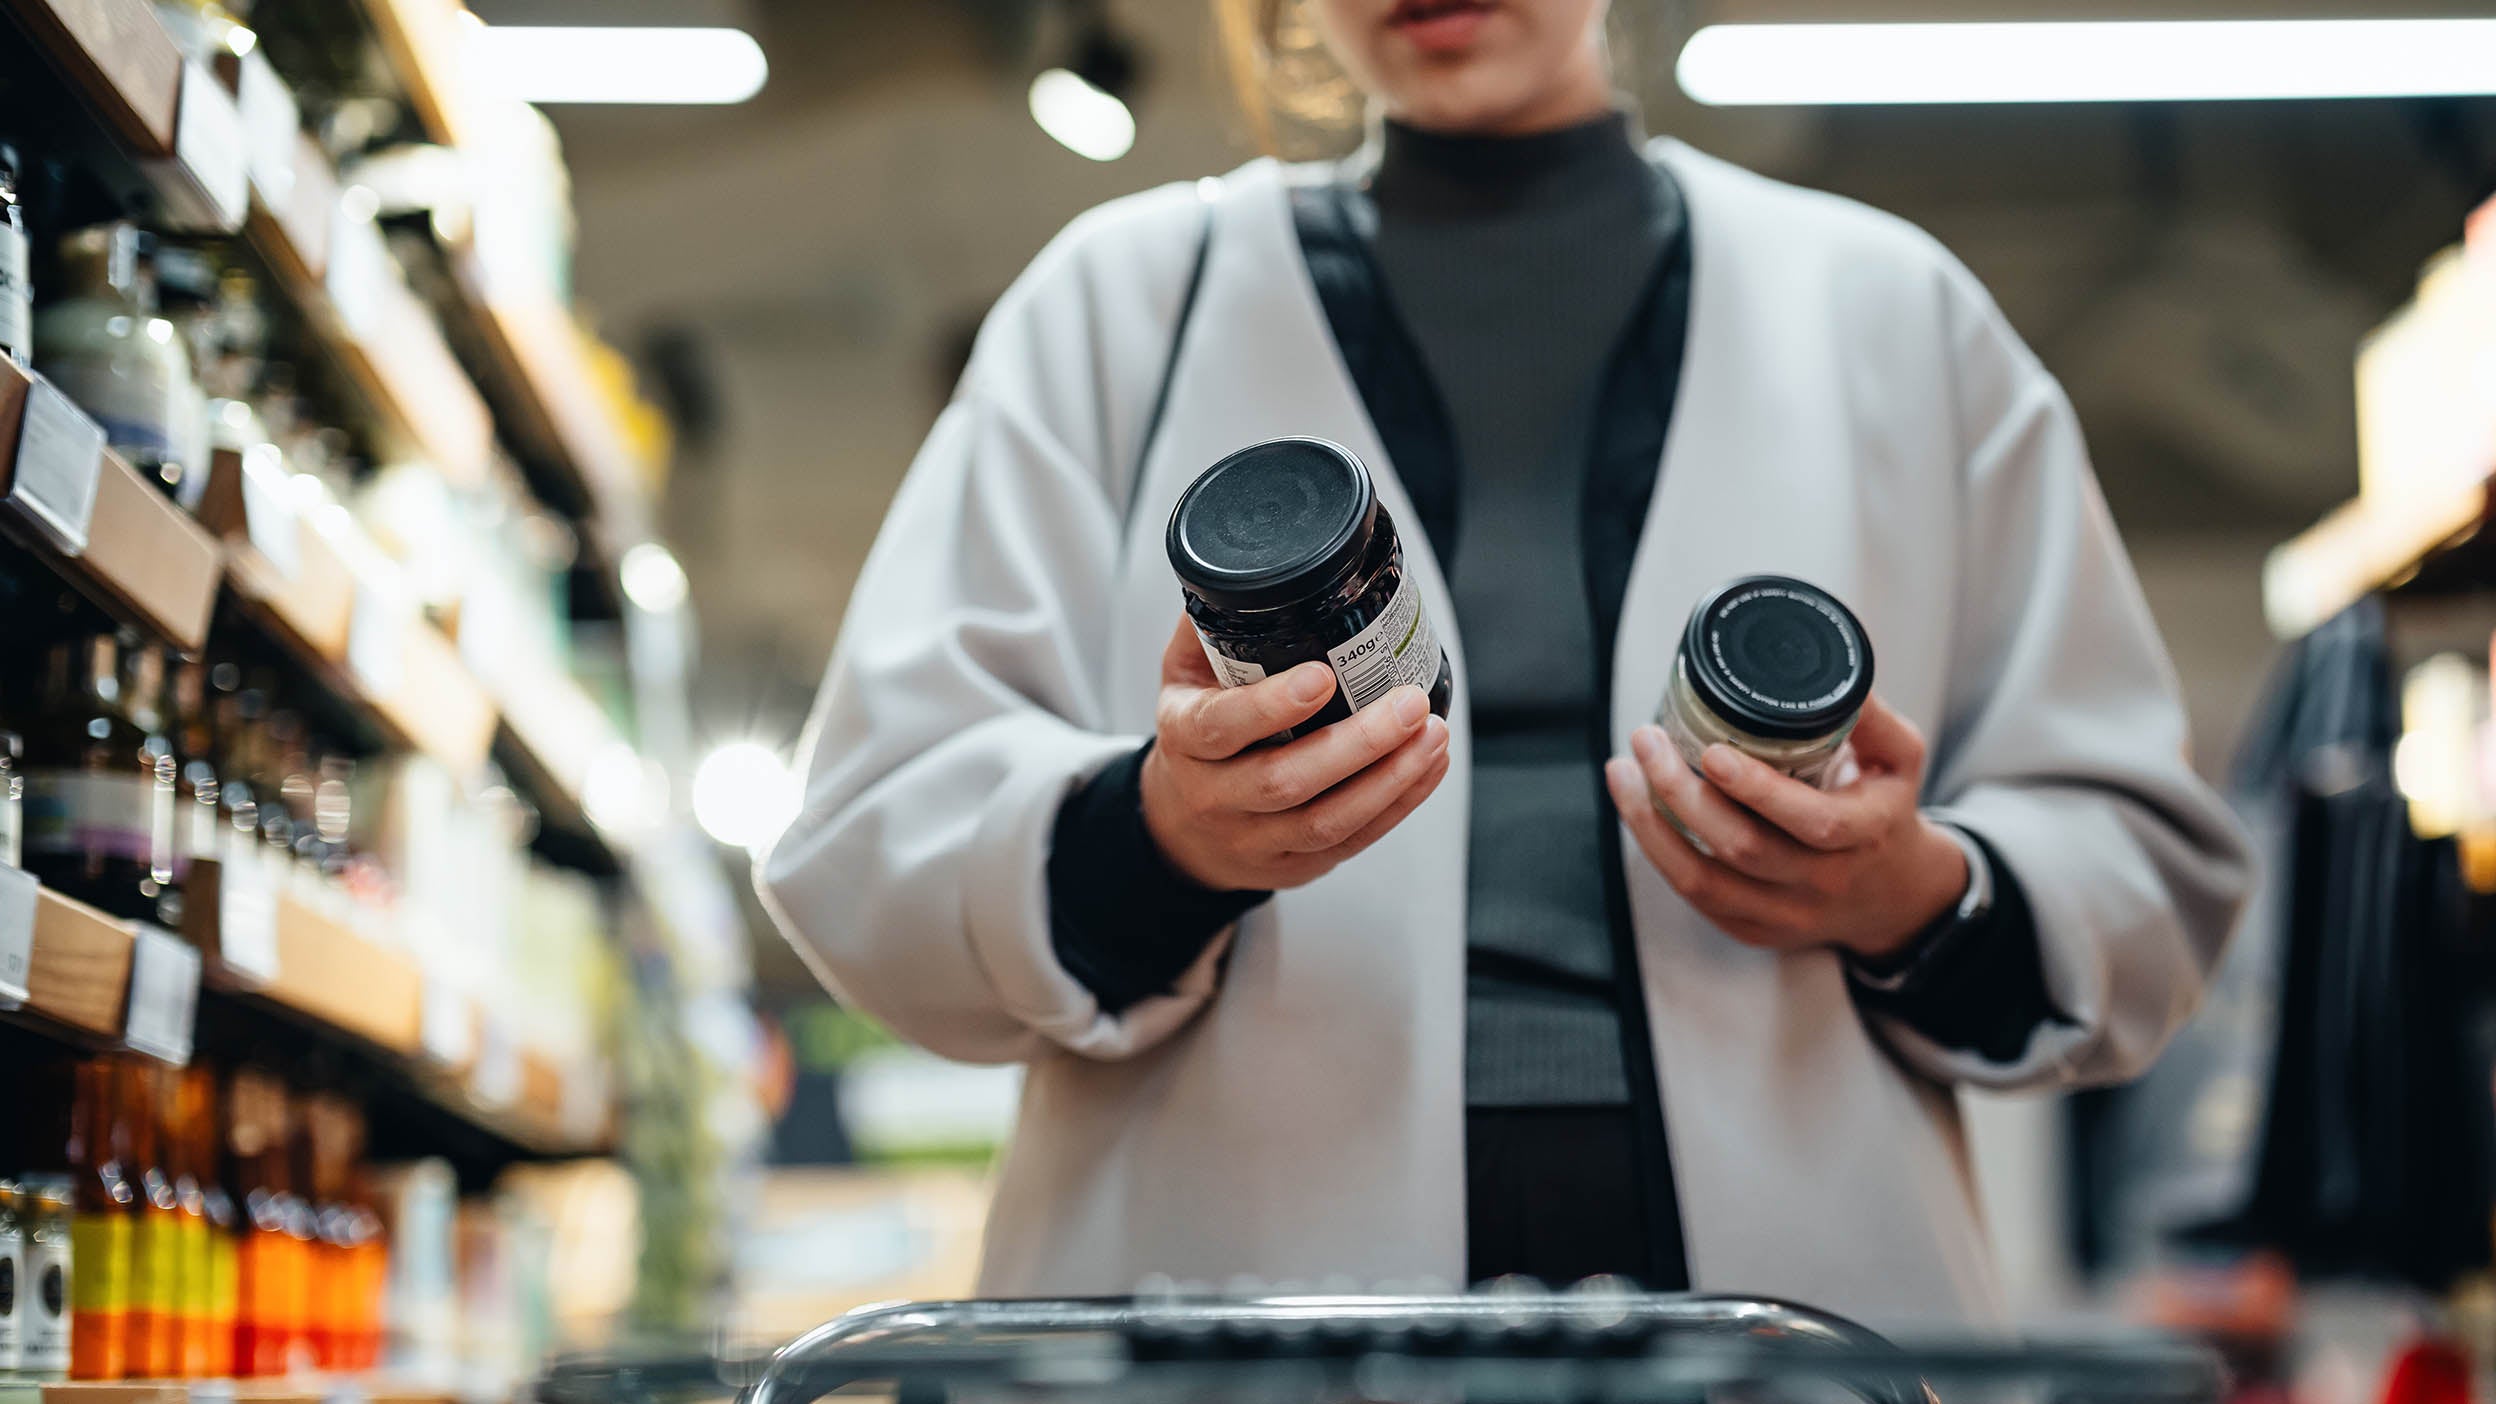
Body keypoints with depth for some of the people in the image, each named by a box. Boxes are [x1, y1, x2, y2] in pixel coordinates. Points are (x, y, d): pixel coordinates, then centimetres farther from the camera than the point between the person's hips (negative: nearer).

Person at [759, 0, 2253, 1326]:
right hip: (1236, 1303, 0)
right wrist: (1157, 838, -13)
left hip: (1792, 1284, 1)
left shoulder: (1896, 313, 20)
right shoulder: (1118, 295, 16)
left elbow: (2157, 868, 18)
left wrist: (1925, 902, -2)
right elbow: (870, 848, 6)